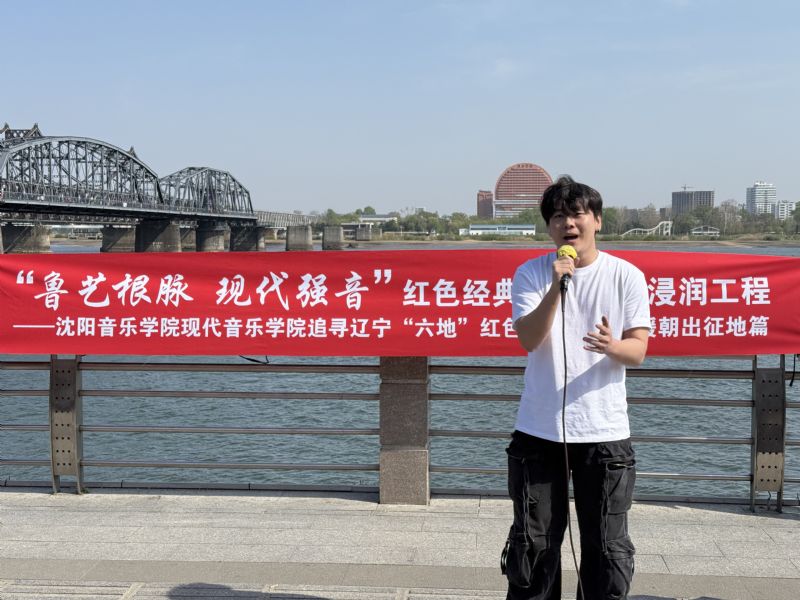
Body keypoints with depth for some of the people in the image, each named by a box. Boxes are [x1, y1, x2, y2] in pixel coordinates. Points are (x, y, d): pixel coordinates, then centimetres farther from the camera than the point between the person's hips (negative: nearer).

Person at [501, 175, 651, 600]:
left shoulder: (626, 276, -1)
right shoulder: (530, 274, -1)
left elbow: (638, 350, -4)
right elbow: (529, 339, -14)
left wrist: (612, 346, -27)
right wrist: (557, 287, -26)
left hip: (605, 431, 0)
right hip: (538, 430, 0)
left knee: (608, 548, 8)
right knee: (533, 544, 10)